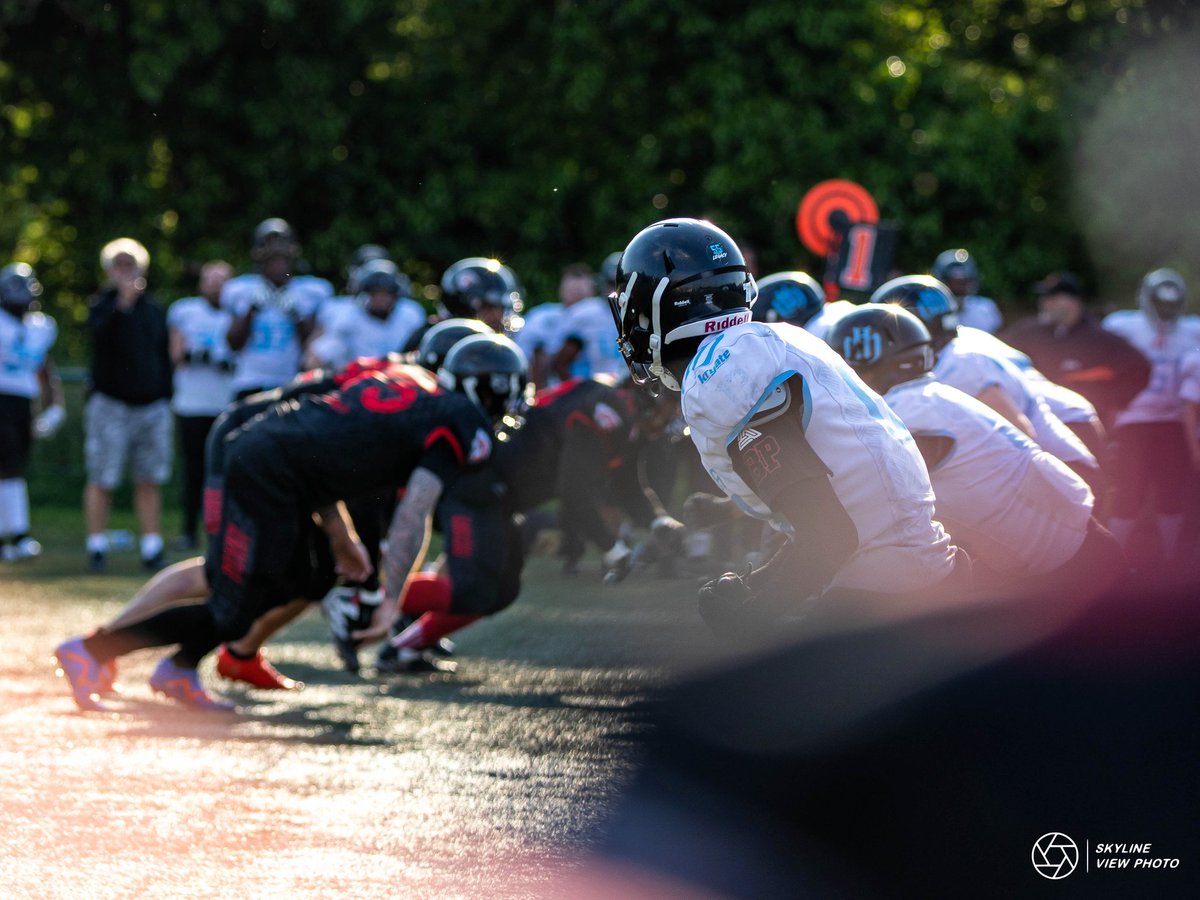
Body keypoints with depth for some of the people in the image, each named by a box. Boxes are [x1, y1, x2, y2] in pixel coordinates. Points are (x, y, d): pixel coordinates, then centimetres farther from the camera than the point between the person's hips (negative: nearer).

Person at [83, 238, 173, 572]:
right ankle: (97, 547, 1)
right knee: (101, 481, -5)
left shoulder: (154, 309, 12)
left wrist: (166, 398, 14)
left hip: (152, 406, 4)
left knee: (150, 481, 4)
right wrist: (123, 304, -38)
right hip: (110, 404, -4)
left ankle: (152, 549, 7)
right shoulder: (102, 304, -1)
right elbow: (101, 332, -24)